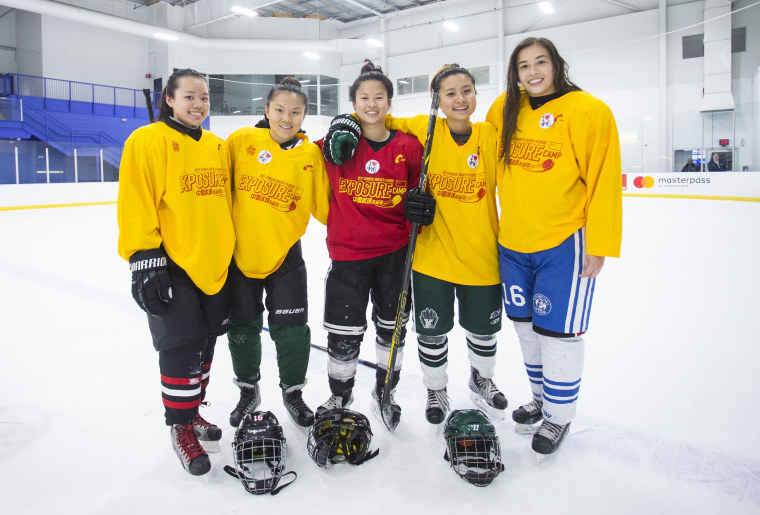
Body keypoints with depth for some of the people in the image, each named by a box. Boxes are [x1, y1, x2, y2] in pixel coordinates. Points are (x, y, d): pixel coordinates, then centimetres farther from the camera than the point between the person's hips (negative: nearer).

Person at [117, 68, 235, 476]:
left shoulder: (217, 147, 12)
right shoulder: (147, 141, -7)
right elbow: (135, 207, -12)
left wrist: (231, 256, 16)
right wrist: (145, 261, -18)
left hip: (215, 267, 6)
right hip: (172, 268, -6)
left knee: (205, 342, 15)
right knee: (181, 347, -2)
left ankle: (192, 410, 36)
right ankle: (180, 427, 18)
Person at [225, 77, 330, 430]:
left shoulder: (311, 154, -5)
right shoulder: (241, 141, -6)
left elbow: (325, 210, -6)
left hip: (285, 255, 0)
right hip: (239, 252, 1)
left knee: (292, 330, 3)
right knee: (243, 329, 12)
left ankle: (292, 392, 29)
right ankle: (248, 390, 37)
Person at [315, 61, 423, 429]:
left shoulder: (408, 147, 0)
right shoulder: (340, 142, -1)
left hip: (394, 254, 1)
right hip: (347, 254, -1)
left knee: (392, 326, 15)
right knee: (344, 334, 4)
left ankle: (385, 392, 38)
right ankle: (339, 396, 31)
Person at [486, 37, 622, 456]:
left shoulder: (587, 111, -10)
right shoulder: (505, 109, 5)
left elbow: (604, 181, -11)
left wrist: (599, 246, -12)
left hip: (563, 244, -5)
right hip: (512, 243, 6)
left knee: (557, 331, 2)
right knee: (525, 325, 17)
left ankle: (558, 415, 24)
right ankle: (541, 396, 40)